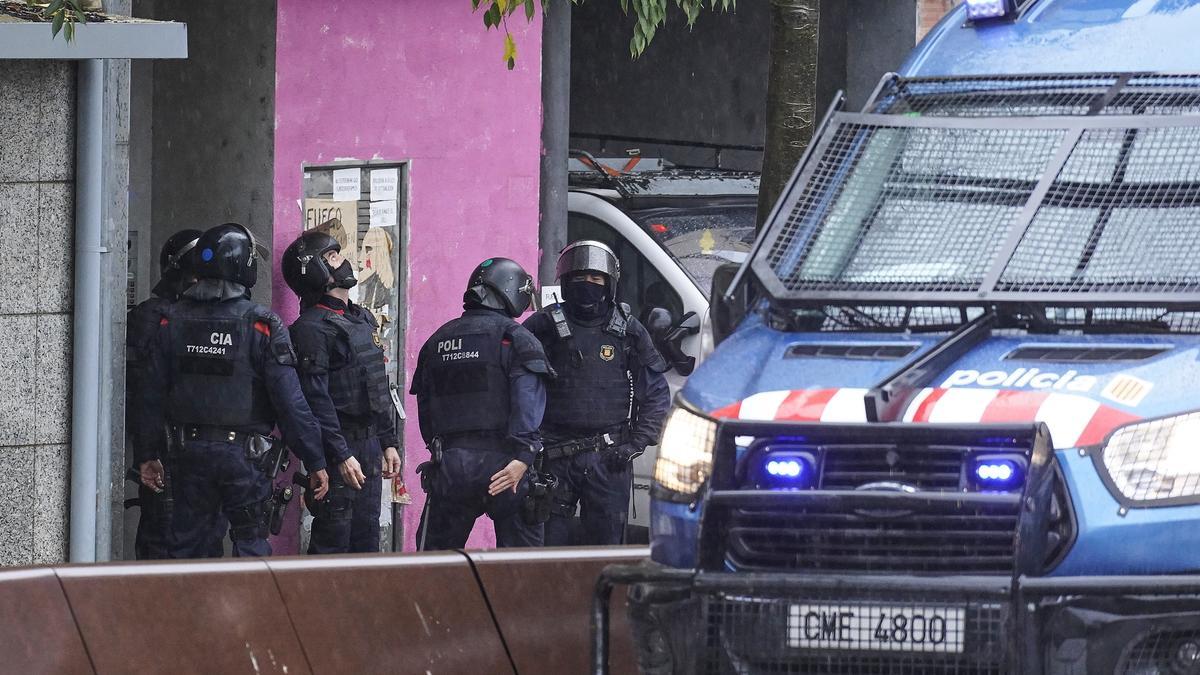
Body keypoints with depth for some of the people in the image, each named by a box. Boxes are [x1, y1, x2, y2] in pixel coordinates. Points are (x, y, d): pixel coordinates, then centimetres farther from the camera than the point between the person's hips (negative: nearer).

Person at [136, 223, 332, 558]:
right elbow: (290, 401, -12)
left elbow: (153, 394, 6)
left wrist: (148, 454, 16)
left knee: (185, 543, 11)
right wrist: (314, 461, -5)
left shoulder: (173, 321, 1)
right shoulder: (262, 325, -11)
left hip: (189, 451, 3)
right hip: (244, 454, -3)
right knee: (251, 543, 4)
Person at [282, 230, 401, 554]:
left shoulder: (363, 319, 17)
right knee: (334, 538, -7)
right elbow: (316, 398, -18)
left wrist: (388, 442, 18)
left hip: (370, 444, 8)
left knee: (367, 537, 10)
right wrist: (341, 455, -22)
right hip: (340, 444, -8)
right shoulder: (313, 327, -12)